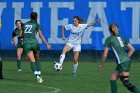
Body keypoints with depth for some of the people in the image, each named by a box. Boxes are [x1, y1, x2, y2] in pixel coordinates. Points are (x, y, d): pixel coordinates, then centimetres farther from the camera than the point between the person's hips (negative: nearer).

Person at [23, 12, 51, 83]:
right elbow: (41, 36, -5)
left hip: (26, 44, 1)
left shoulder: (25, 24, 18)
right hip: (34, 43, -1)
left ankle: (37, 76, -31)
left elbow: (22, 35, 26)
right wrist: (47, 44, -10)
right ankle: (39, 75, 13)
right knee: (37, 60, 22)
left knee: (32, 61, -10)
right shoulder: (36, 25, 6)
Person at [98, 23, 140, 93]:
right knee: (112, 79, 15)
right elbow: (132, 49, 16)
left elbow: (105, 55, 0)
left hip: (122, 63, -8)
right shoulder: (121, 38, 18)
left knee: (127, 83, -8)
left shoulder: (109, 39, 1)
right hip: (127, 61, 8)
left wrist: (101, 64, 14)